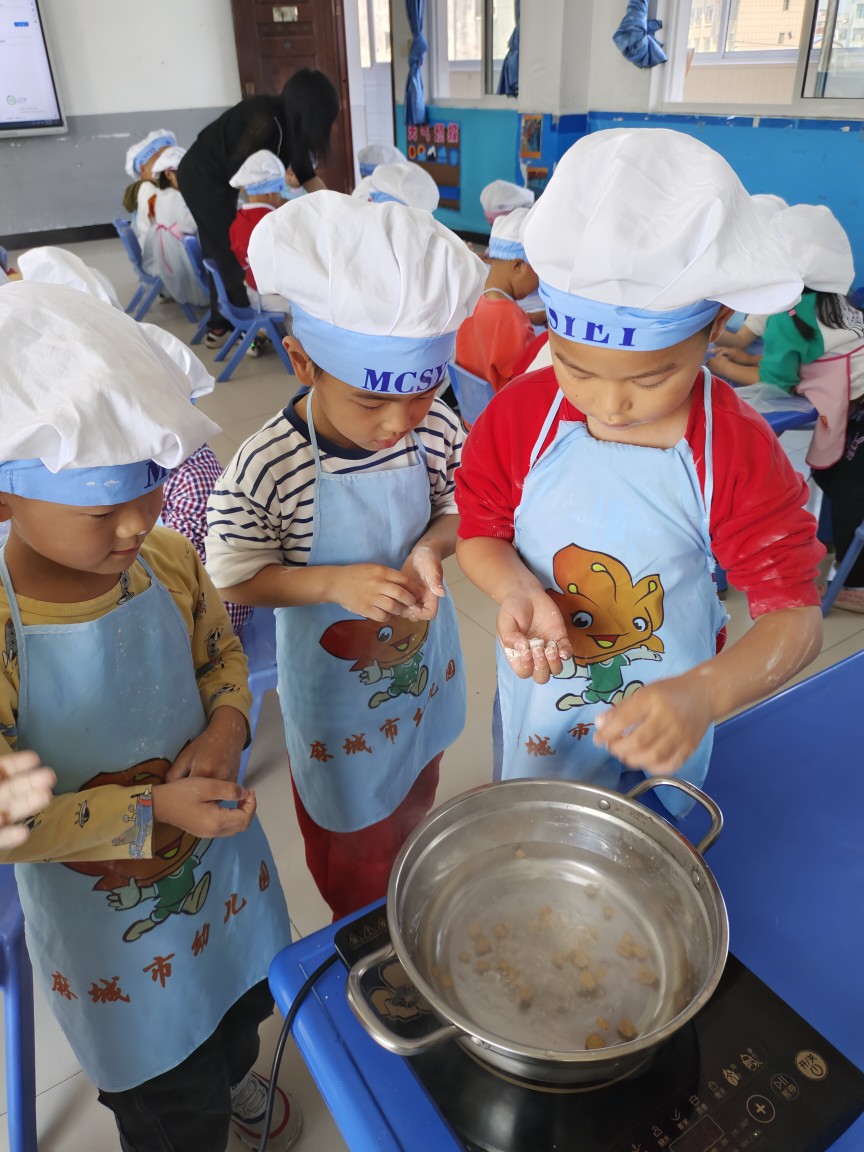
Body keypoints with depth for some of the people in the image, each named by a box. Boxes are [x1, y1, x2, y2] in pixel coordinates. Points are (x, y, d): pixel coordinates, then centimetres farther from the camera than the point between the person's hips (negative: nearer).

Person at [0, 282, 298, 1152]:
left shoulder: (170, 563, -17)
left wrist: (225, 730, -20)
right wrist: (151, 812, -31)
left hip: (223, 857, 5)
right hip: (105, 912, -4)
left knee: (246, 1000, 35)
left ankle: (234, 1077, 69)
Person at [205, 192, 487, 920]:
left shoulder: (434, 430, -19)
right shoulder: (265, 469, -30)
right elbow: (235, 578, -17)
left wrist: (432, 546, -25)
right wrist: (335, 583, -32)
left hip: (425, 664, 5)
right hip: (338, 689, -4)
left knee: (415, 805, 33)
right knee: (354, 840, 20)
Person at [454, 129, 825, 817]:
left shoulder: (739, 454, -23)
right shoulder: (519, 415, -18)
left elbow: (796, 617, -22)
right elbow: (481, 531, -7)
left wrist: (703, 694, -42)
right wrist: (516, 589, -31)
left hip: (659, 726, -1)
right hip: (537, 703, 2)